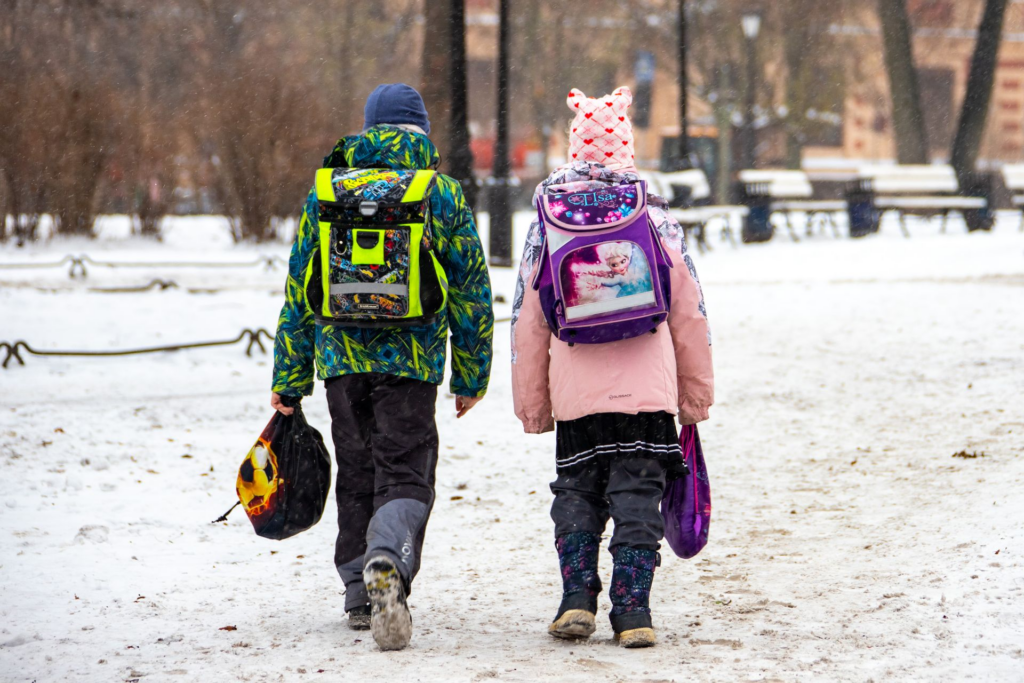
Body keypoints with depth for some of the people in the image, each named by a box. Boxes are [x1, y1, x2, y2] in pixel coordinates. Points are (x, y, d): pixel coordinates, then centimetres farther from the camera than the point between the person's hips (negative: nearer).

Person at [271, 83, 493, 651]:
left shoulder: (326, 192, 8)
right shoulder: (444, 195, 2)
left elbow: (298, 290, 9)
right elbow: (471, 290, 5)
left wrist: (290, 378, 14)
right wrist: (471, 376, 13)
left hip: (342, 355, 2)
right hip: (411, 360, -2)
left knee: (356, 476, 16)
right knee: (405, 476, -3)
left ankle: (361, 595, 20)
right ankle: (386, 562, -31)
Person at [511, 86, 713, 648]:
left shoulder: (548, 221, 4)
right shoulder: (655, 216, 3)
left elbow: (528, 319, 6)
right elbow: (688, 312, 6)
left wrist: (530, 401, 13)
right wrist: (697, 390, 14)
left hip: (575, 390, 1)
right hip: (648, 388, -1)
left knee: (576, 491, 13)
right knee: (637, 495, 3)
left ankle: (577, 597, 3)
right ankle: (632, 608, -3)